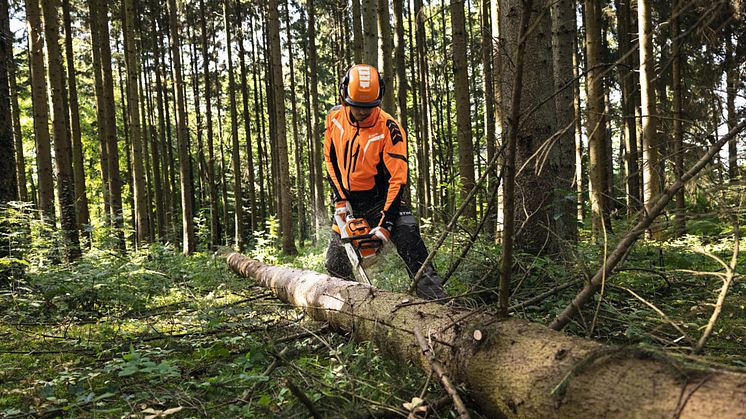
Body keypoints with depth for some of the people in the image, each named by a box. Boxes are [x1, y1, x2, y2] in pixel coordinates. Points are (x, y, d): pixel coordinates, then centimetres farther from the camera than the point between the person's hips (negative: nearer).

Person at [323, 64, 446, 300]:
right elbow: (330, 159, 7)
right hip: (348, 203, 5)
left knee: (407, 234, -27)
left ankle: (434, 296, -25)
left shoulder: (389, 130, -20)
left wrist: (385, 224, -28)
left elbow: (397, 180, -22)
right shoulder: (334, 118, -5)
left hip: (378, 200, -4)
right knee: (335, 263, 9)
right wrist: (340, 199, -2)